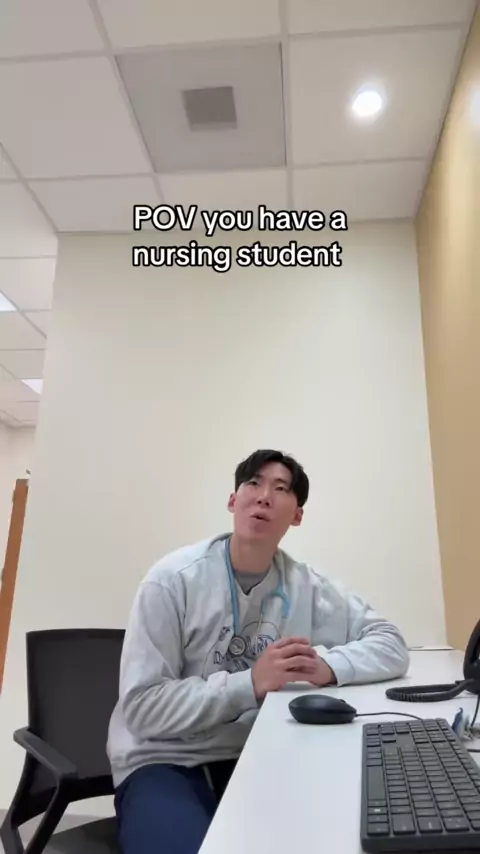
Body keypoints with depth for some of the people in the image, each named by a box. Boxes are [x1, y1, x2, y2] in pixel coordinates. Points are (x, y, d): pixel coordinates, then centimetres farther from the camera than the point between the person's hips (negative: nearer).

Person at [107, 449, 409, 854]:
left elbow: (391, 643, -1)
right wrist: (250, 684, -27)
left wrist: (328, 667, -21)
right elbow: (143, 707, -16)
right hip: (164, 763, -3)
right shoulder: (173, 579, -15)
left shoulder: (305, 585, -2)